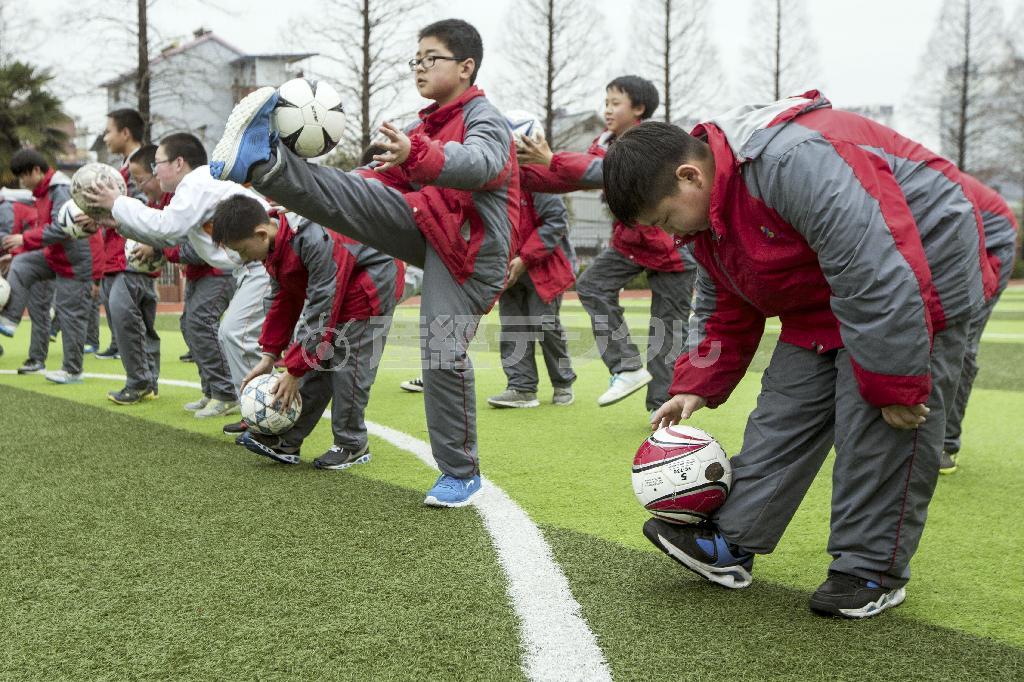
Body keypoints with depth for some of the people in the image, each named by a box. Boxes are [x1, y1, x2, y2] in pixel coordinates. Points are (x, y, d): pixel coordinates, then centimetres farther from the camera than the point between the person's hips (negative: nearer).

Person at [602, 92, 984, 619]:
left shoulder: (795, 160, -34)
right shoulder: (704, 211, 0)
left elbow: (879, 277, -35)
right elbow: (722, 313, 13)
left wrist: (894, 385, -29)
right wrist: (695, 386, 2)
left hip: (919, 275, -9)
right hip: (821, 304, 9)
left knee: (879, 428, -11)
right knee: (783, 415, 4)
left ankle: (872, 571, 3)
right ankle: (731, 545, 9)